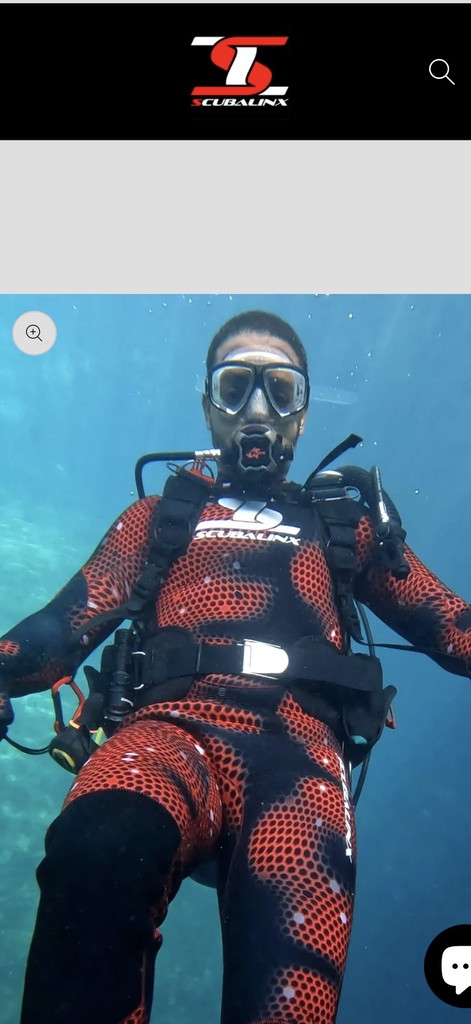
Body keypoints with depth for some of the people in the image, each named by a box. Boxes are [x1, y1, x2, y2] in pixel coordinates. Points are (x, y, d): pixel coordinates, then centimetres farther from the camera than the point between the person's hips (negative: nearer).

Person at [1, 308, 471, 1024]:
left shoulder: (347, 525, 28)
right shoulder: (157, 516, 26)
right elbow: (69, 622, 14)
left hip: (295, 742, 0)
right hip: (171, 726, 1)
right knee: (98, 853, -35)